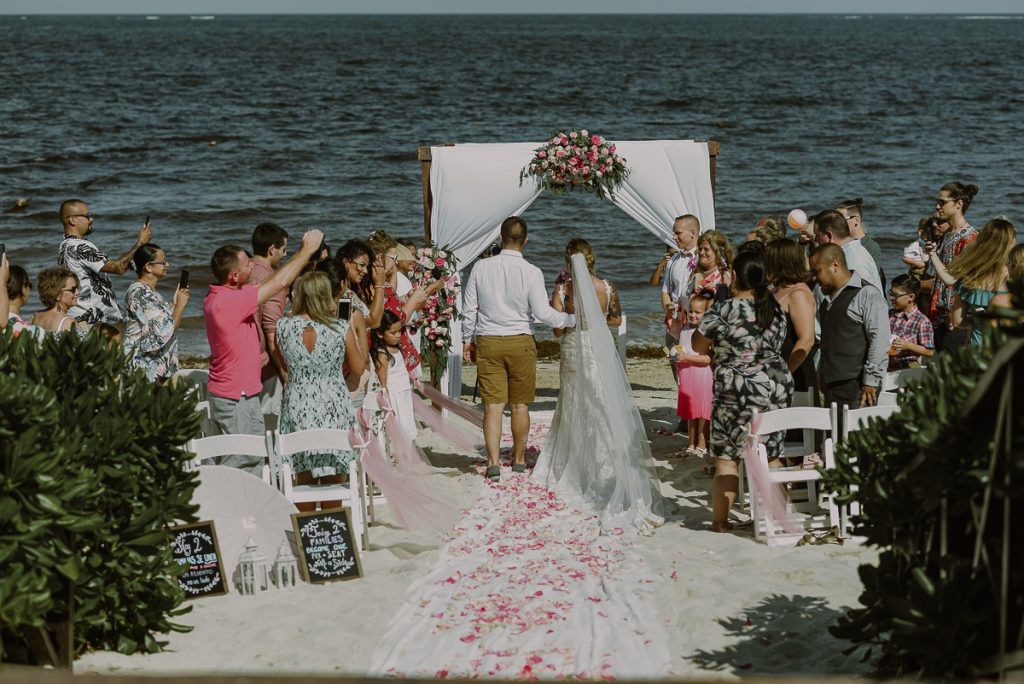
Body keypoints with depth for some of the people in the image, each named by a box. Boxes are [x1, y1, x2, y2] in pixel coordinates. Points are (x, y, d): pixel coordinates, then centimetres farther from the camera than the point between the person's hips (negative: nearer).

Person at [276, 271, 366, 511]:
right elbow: (358, 369, 2)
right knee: (332, 479, 10)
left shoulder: (283, 326, -6)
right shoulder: (342, 329, -11)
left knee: (304, 478, 12)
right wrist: (356, 340, 16)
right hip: (333, 409, -1)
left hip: (297, 408, 2)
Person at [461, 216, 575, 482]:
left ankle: (493, 462, -7)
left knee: (493, 405, 2)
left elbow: (469, 309, 3)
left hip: (488, 342, 1)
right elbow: (543, 312, -13)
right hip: (521, 342, -1)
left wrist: (468, 340, 16)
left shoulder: (481, 267, -3)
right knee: (520, 405, 12)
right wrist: (573, 319, 2)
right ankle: (519, 459, 24)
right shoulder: (531, 272, -10)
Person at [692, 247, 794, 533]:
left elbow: (698, 346, -2)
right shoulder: (776, 310, 5)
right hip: (777, 388, 5)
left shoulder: (725, 311, -13)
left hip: (737, 391, -5)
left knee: (726, 456, 2)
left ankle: (720, 520, 5)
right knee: (770, 456, 12)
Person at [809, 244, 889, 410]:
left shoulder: (867, 294, -8)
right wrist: (821, 374, 22)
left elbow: (879, 341, -15)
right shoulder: (828, 300, 20)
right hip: (831, 387, 8)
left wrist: (870, 382, -18)